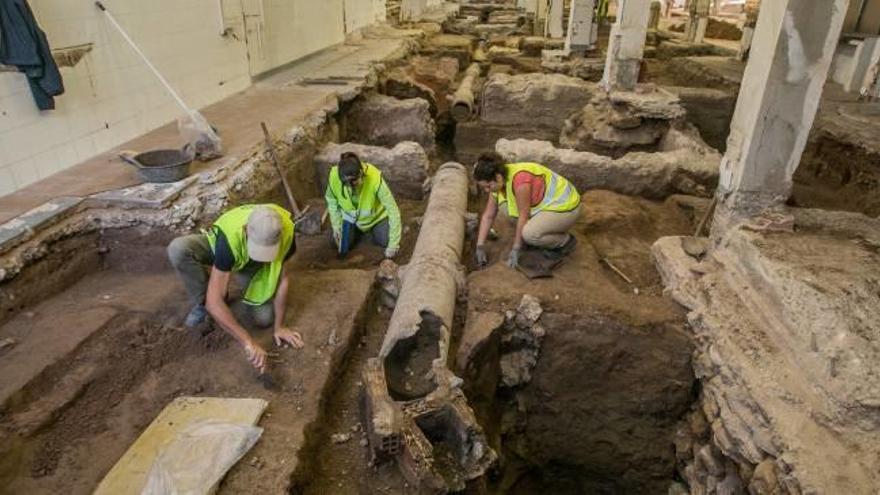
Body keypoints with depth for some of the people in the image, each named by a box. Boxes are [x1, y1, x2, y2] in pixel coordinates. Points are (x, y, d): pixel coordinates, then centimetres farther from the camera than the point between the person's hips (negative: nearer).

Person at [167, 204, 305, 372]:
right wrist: (248, 342, -51)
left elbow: (282, 277, -23)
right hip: (217, 247, -2)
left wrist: (279, 326, -21)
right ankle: (202, 302, -8)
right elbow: (214, 302, -46)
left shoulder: (286, 231, -37)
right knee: (177, 249, -34)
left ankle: (248, 287, 17)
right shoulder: (230, 237, -45)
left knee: (264, 319, -17)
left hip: (253, 266, 2)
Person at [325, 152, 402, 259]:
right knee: (342, 249, -10)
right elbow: (331, 199, -6)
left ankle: (373, 230, 16)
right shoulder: (334, 176, -31)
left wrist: (393, 245, -33)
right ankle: (358, 231, 23)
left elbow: (393, 210, -34)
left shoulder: (375, 178, -40)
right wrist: (336, 225, -13)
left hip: (376, 216, -2)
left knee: (386, 241, -19)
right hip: (351, 217, 2)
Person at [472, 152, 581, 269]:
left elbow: (523, 216, -25)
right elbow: (488, 215, -1)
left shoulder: (520, 180, -32)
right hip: (547, 203, 8)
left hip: (566, 208, -8)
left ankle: (566, 241, -3)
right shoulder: (499, 181, -6)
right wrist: (479, 247, -3)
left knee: (528, 233, -29)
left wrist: (515, 250, -17)